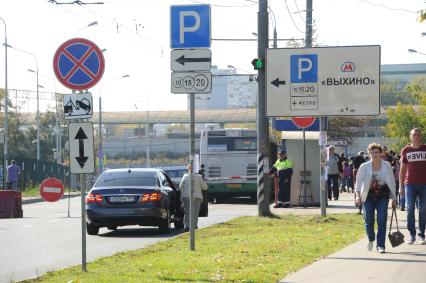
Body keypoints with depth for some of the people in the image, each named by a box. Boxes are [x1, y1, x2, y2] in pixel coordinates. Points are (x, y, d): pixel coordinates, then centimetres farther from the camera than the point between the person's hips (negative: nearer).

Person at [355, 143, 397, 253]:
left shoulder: (387, 166, 3)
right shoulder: (364, 167, -2)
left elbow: (392, 182, 9)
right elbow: (358, 182, -4)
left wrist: (394, 198, 9)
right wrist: (358, 195, -18)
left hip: (382, 197, 1)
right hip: (368, 197, -1)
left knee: (382, 221, -8)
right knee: (368, 221, -1)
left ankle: (380, 245, 0)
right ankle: (371, 239, 30)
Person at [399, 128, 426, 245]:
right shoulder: (405, 150, 5)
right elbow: (402, 169, 8)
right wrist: (401, 186, 4)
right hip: (410, 184, 0)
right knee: (410, 209, -2)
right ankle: (412, 235, 4)